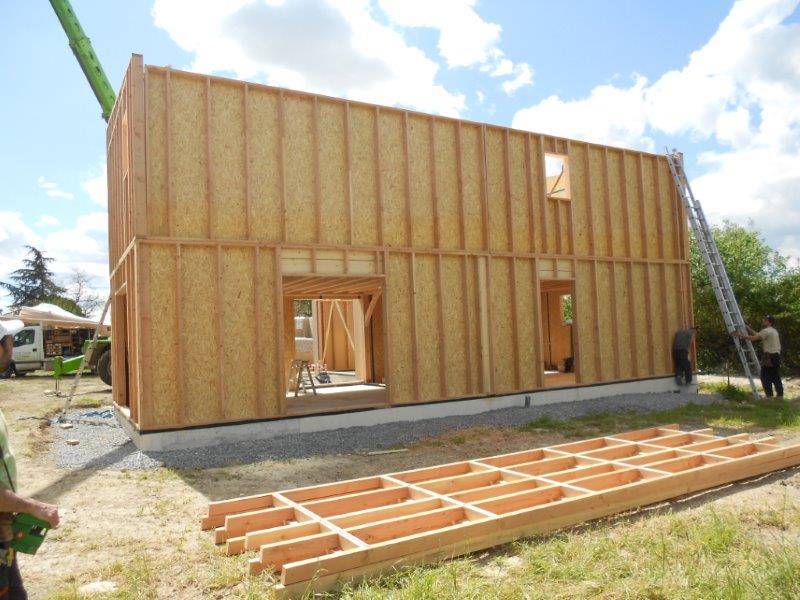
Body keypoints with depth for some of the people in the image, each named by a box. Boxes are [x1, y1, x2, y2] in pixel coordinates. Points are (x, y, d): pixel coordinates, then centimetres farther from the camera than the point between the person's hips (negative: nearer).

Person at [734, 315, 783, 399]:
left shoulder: (766, 331, -12)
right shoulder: (774, 331, 20)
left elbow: (754, 338, -18)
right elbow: (757, 335, 23)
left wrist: (741, 335, -11)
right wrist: (747, 328, 24)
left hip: (769, 356, -9)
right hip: (776, 355, 9)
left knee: (765, 377, -5)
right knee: (776, 377, 13)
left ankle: (769, 396, -7)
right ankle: (780, 395, 15)